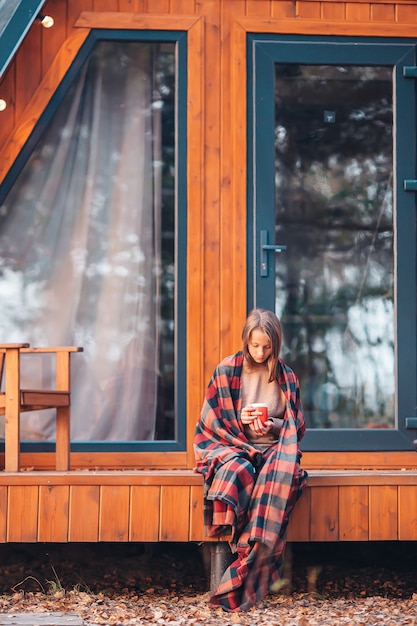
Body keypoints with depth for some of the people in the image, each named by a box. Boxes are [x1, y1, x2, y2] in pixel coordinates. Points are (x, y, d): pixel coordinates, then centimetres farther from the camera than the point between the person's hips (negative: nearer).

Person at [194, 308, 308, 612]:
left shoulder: (286, 376, 11)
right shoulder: (227, 370, 6)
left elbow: (297, 426, 13)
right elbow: (211, 422, 7)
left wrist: (273, 425, -9)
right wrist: (239, 420, -13)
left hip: (274, 448, 0)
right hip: (232, 447, 0)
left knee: (277, 476, -37)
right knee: (238, 472, -39)